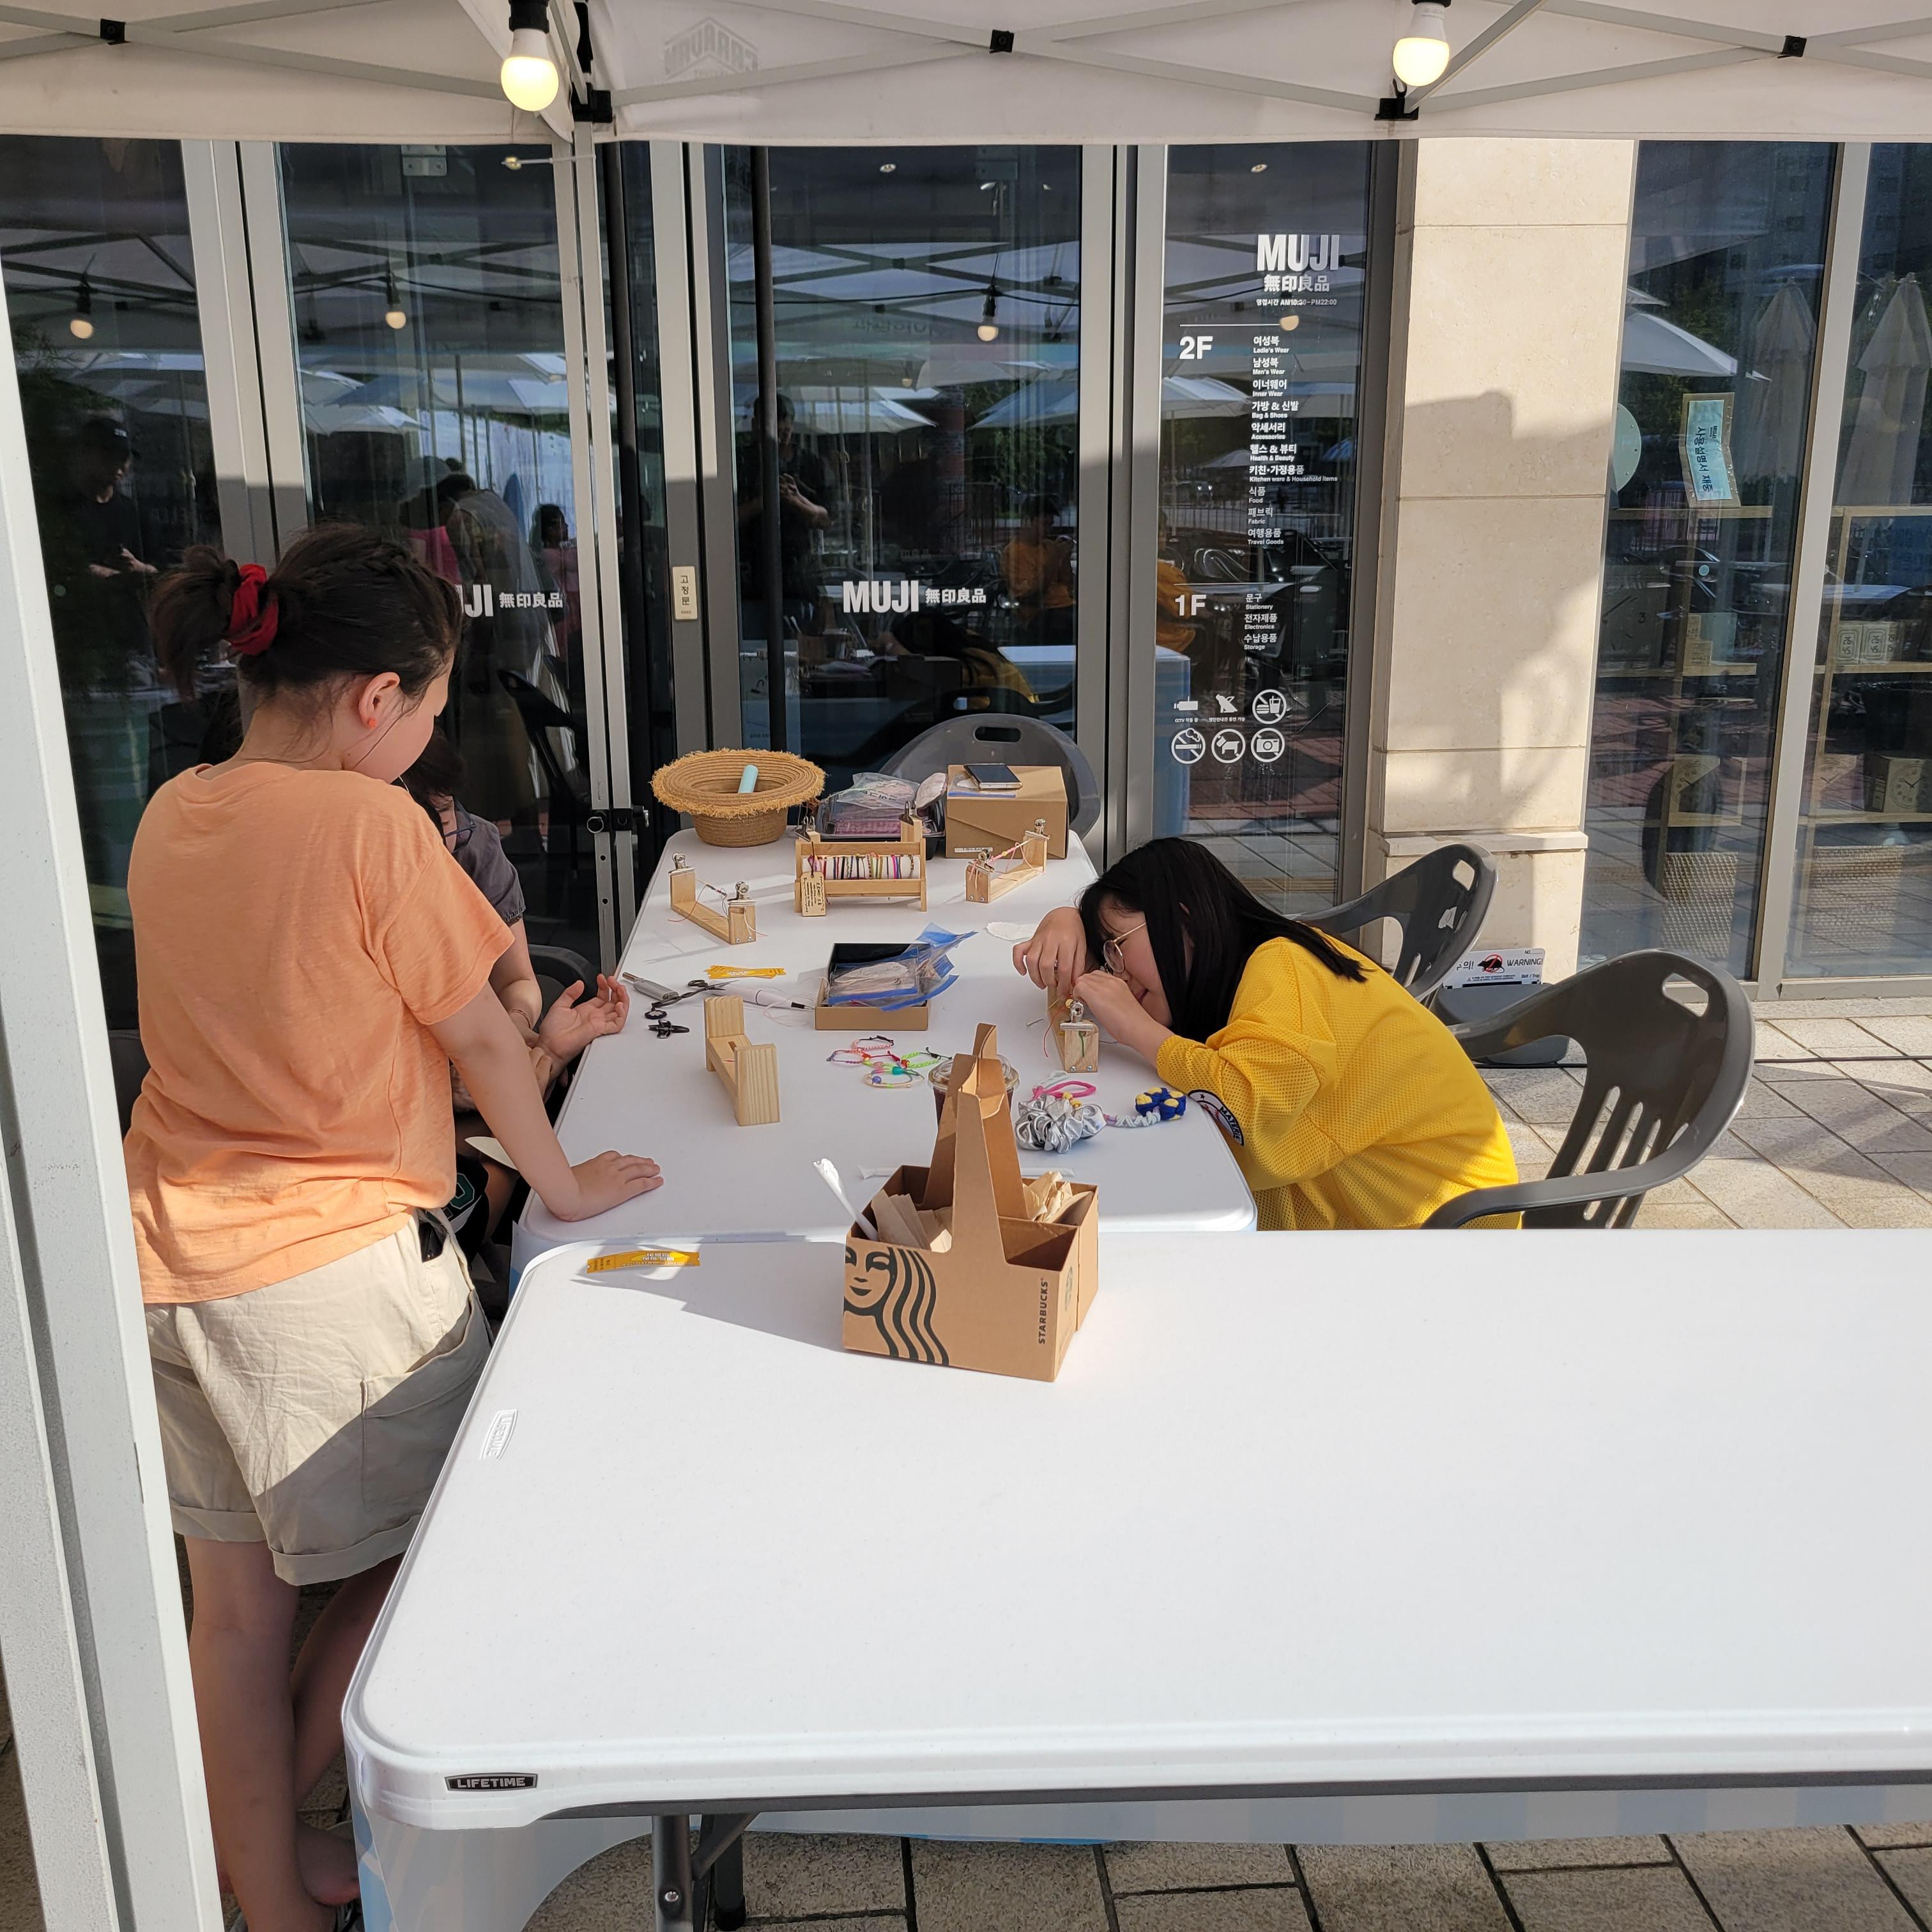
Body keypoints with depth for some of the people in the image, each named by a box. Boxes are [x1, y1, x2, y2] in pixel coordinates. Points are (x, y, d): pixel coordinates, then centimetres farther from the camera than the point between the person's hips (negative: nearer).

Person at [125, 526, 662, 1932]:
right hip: (337, 1258, -7)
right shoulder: (372, 824, -18)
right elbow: (479, 1038, -10)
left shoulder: (170, 817, 3)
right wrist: (563, 1182, 5)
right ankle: (275, 1815, 31)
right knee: (426, 1550, 17)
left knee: (236, 1599, 18)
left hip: (175, 1253, 8)